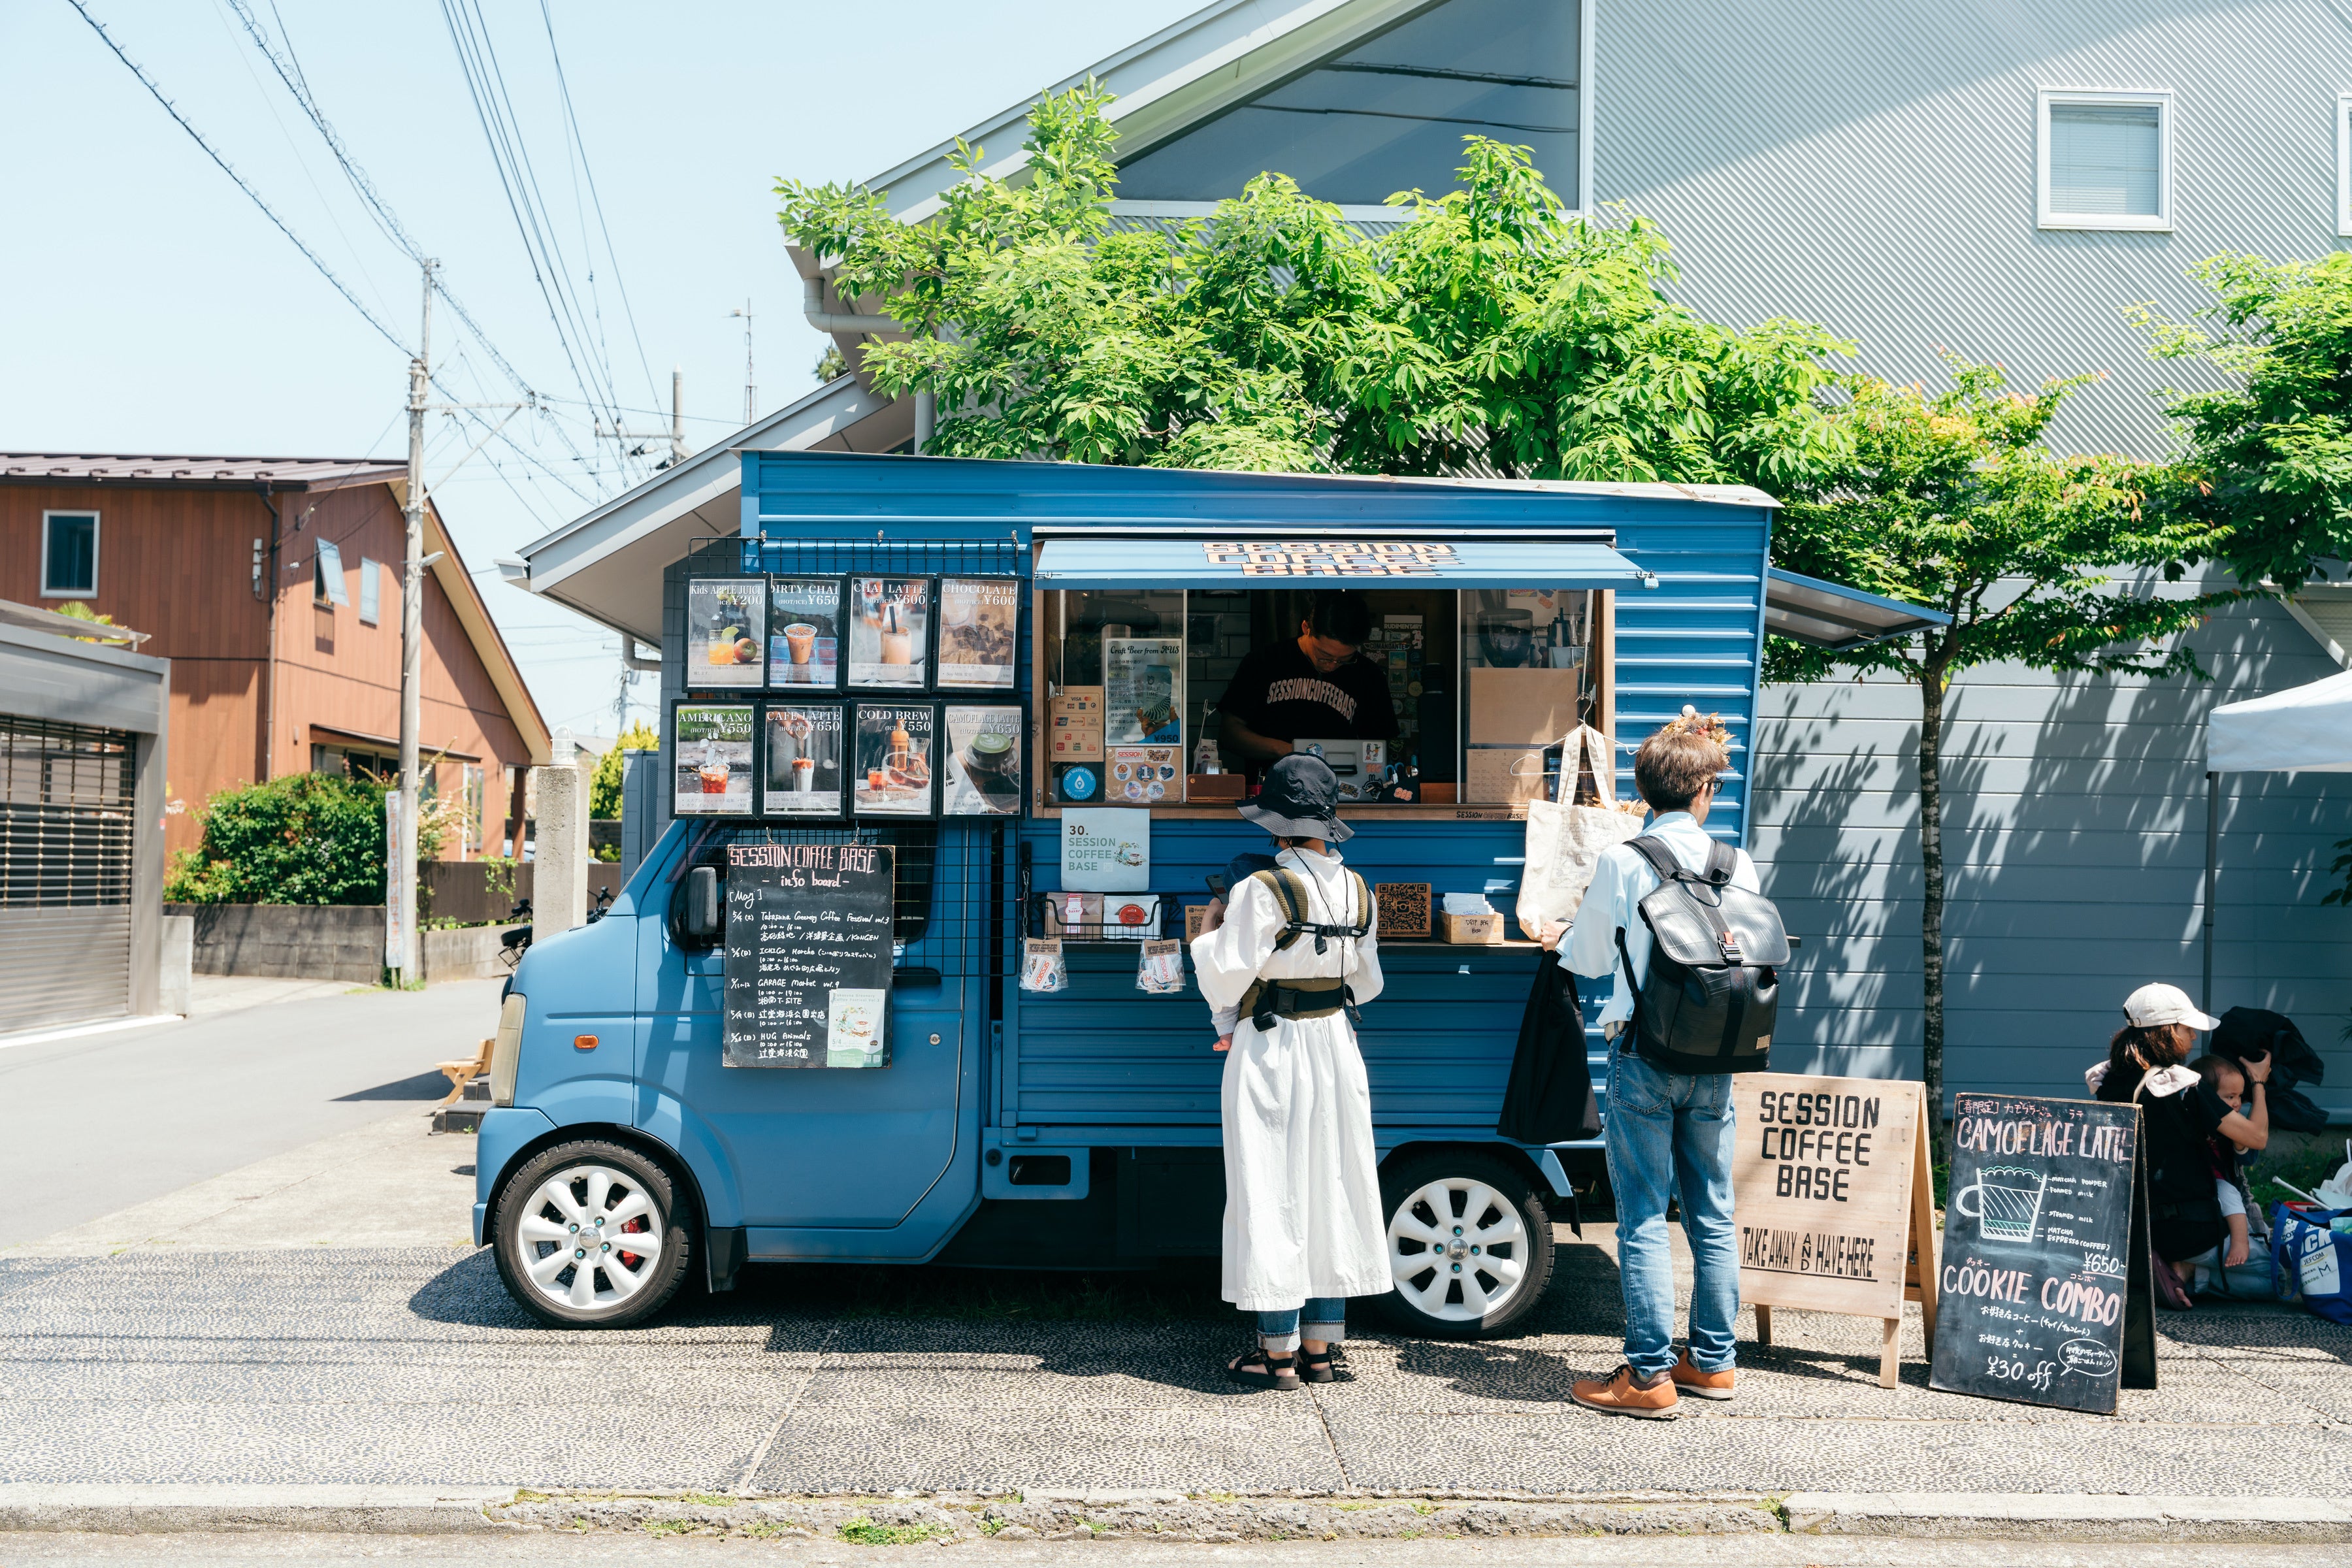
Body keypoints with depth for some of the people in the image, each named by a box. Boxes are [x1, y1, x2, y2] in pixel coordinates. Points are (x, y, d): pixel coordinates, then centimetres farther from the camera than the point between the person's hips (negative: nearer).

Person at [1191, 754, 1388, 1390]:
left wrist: (1210, 930, 1)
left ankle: (1280, 1352, 7)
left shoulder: (1260, 891, -17)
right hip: (1335, 1047, 6)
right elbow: (1367, 983, 13)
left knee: (1271, 1192, 2)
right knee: (1330, 1186, 12)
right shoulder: (1357, 889, 4)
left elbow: (1226, 982, -15)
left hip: (1271, 1052, -6)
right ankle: (1322, 1347, 20)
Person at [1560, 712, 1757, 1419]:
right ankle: (1712, 1361, 23)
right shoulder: (1739, 865, 1)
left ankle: (1650, 1376, 3)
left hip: (1643, 1055, -4)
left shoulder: (1620, 863, -8)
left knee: (1643, 1219, 0)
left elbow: (1587, 958, 2)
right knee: (1712, 1215, 13)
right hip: (1715, 1059, 4)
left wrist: (1573, 926, 23)